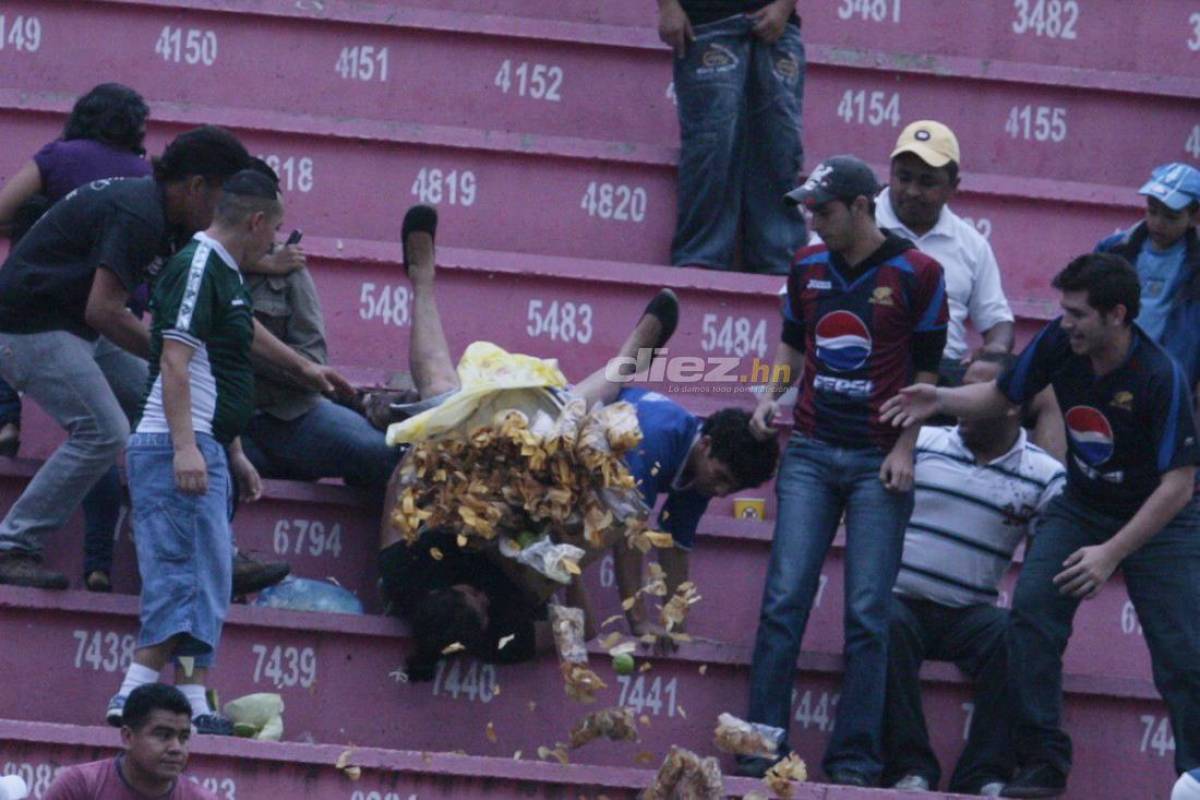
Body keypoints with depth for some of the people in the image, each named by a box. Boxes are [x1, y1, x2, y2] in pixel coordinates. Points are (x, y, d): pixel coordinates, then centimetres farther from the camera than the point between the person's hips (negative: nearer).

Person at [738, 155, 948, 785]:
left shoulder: (915, 274, -4)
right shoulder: (808, 267, 8)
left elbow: (926, 371, 0)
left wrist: (905, 449, -8)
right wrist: (770, 397, 5)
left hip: (878, 462, -3)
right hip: (811, 451, 3)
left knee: (867, 615, -4)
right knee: (784, 602, -3)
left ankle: (854, 758, 0)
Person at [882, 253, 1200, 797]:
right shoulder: (1059, 344, -14)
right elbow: (1002, 396, 4)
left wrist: (1111, 553, -30)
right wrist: (941, 400, -15)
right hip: (1081, 505, 4)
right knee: (1032, 610, -16)